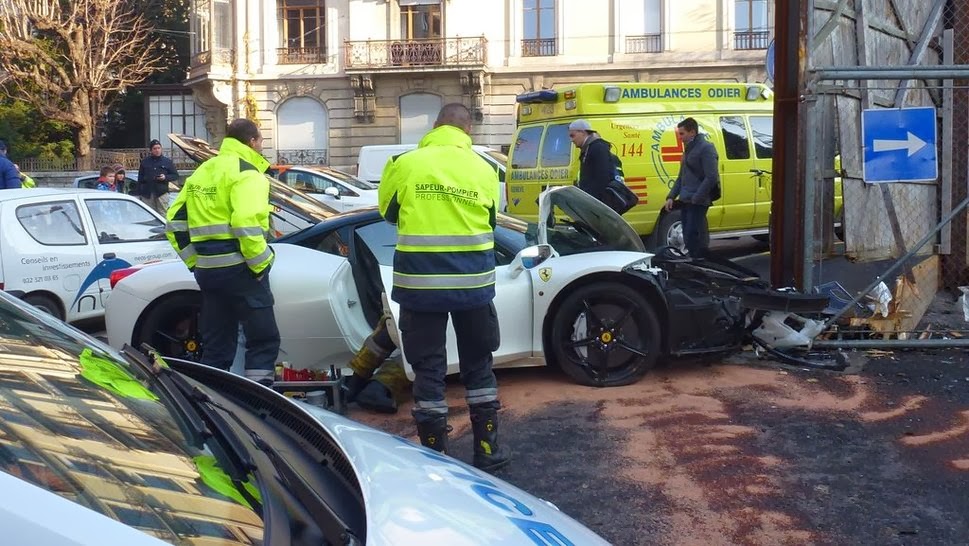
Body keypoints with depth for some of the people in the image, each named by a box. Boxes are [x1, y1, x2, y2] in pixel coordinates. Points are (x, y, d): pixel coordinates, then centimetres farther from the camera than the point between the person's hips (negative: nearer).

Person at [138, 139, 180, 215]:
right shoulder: (145, 161, 11)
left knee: (163, 214, -6)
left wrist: (166, 177, -10)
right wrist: (139, 193, 5)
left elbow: (175, 176, 9)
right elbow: (140, 178, 11)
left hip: (162, 192, -2)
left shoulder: (167, 161, 8)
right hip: (147, 194, 2)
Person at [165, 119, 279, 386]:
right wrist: (261, 263, -14)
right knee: (264, 339, -1)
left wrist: (195, 261, 17)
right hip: (238, 269, -8)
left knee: (216, 345, 14)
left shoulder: (201, 172, 17)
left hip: (207, 270, 8)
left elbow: (175, 221, 16)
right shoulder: (246, 173, -9)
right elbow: (246, 224, -23)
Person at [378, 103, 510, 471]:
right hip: (473, 280, 2)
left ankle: (435, 455, 10)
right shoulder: (484, 170, 1)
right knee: (478, 364, 16)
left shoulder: (405, 164, -4)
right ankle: (487, 450, 22)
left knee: (428, 367, 7)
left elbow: (388, 213, 11)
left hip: (420, 280, -1)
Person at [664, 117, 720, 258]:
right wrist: (671, 196, 13)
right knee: (688, 237, 12)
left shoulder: (706, 148, -11)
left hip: (697, 203, -9)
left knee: (691, 237, -13)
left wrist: (696, 198, -20)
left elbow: (711, 177, -18)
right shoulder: (688, 149, 17)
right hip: (685, 201, 9)